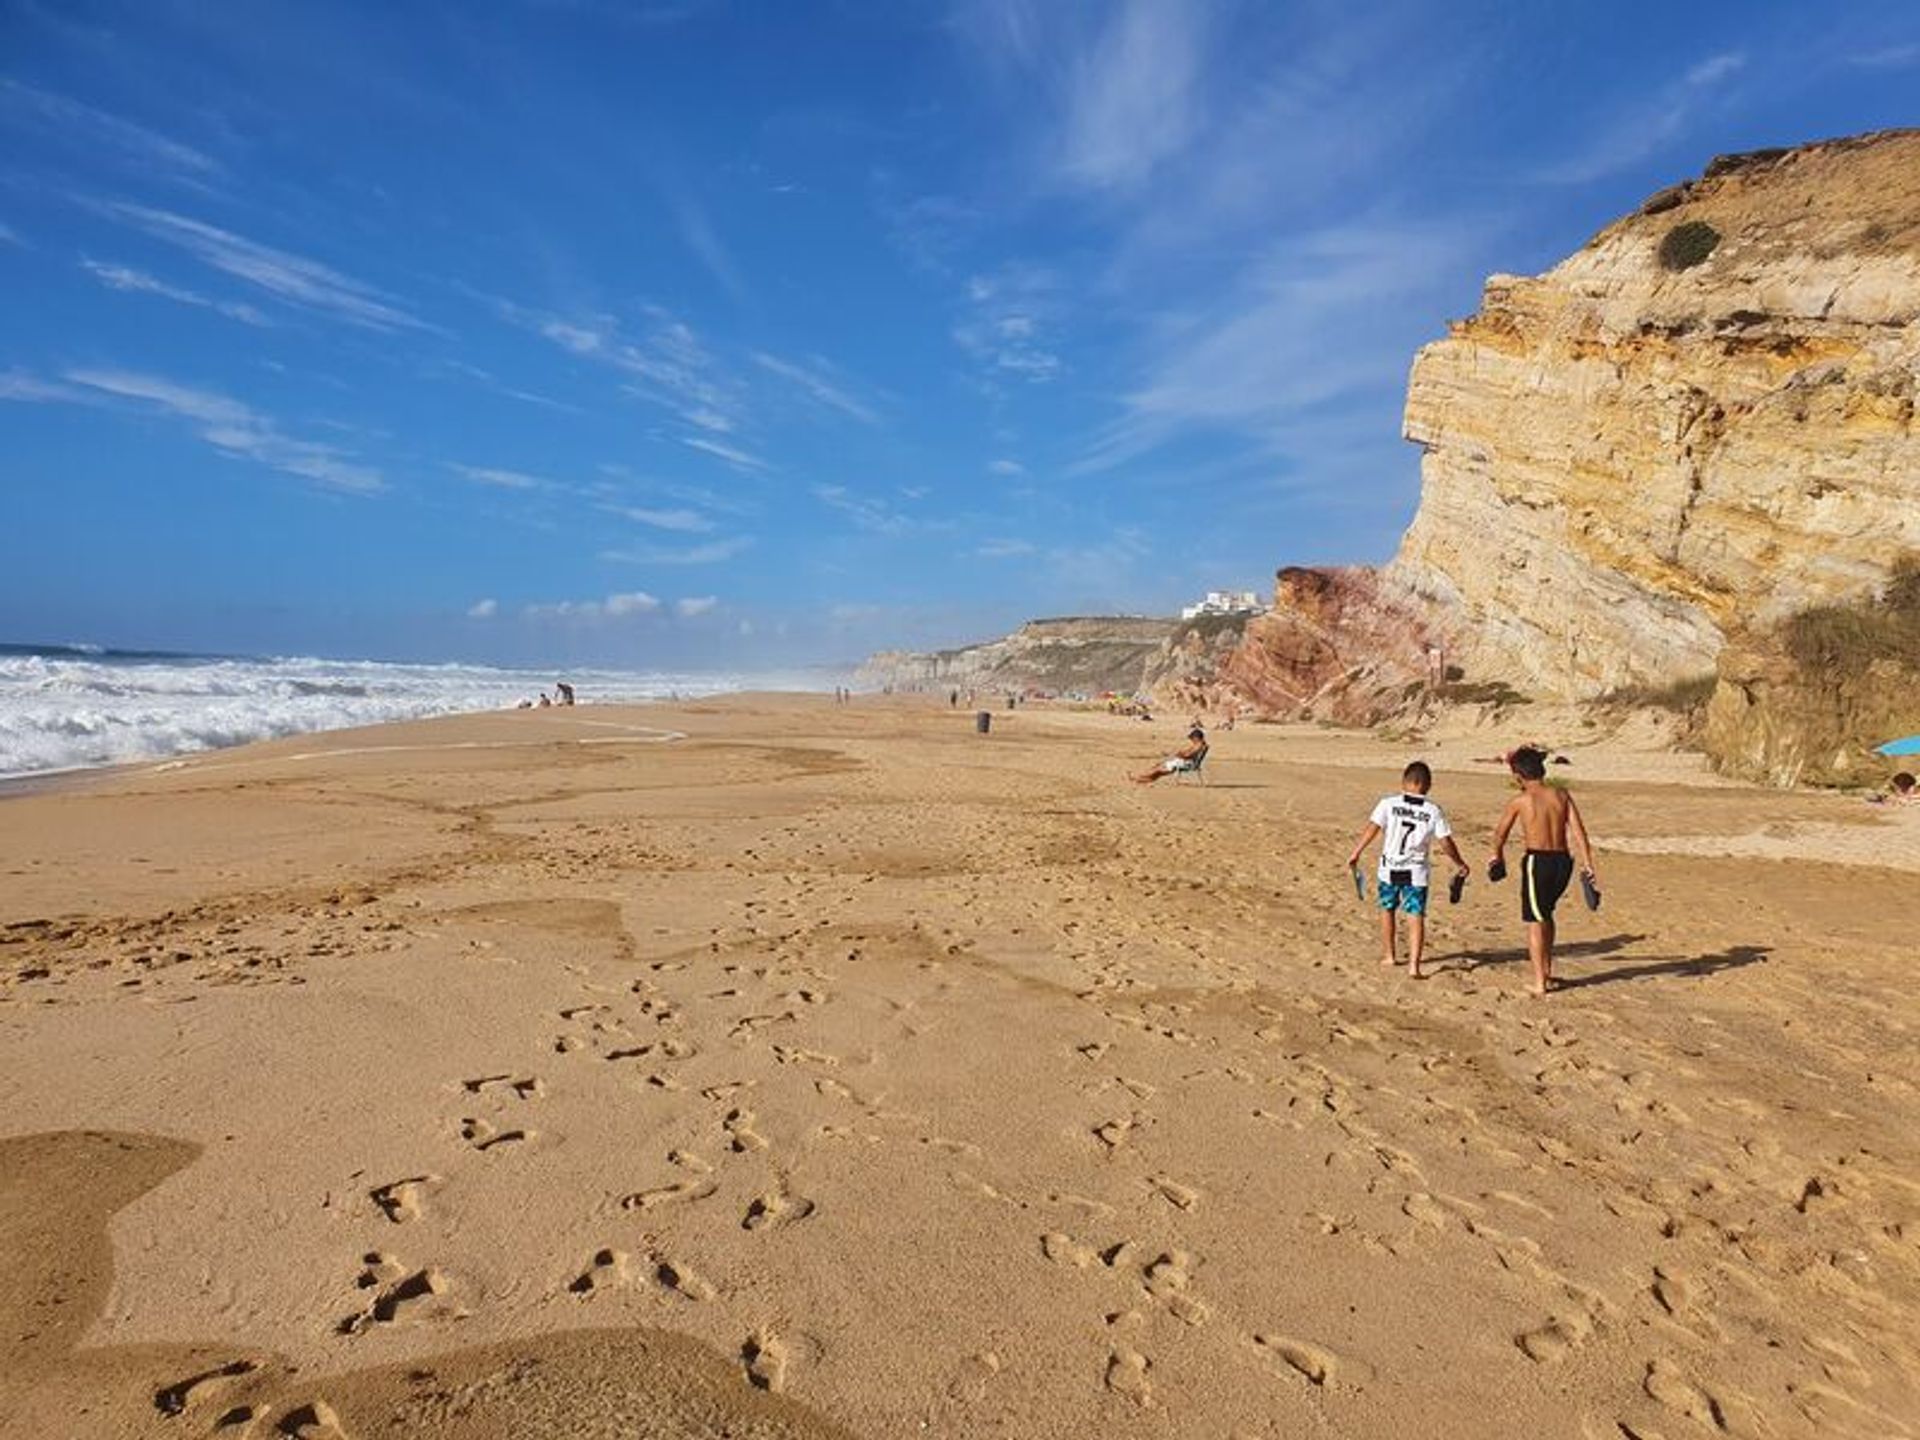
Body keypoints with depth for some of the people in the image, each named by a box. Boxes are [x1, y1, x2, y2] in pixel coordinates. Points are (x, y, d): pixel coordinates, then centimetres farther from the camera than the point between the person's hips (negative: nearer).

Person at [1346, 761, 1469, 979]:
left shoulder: (1388, 804, -6)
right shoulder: (1433, 811, -4)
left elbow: (1372, 829, -13)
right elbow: (1446, 842, -2)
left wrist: (1355, 853, -8)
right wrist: (1459, 864, 12)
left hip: (1390, 869, 1)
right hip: (1417, 873, -1)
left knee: (1387, 910, 19)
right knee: (1416, 917, 0)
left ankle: (1388, 955, 32)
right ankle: (1413, 966, -8)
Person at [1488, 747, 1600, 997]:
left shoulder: (1520, 801, -5)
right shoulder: (1562, 796, 6)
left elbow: (1500, 833, 8)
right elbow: (1578, 832, -1)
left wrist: (1497, 855, 27)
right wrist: (1588, 866, -1)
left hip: (1537, 862, -5)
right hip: (1563, 861, 5)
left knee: (1535, 921, 5)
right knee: (1546, 913, 25)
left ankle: (1540, 983, 6)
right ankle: (1547, 970, 32)